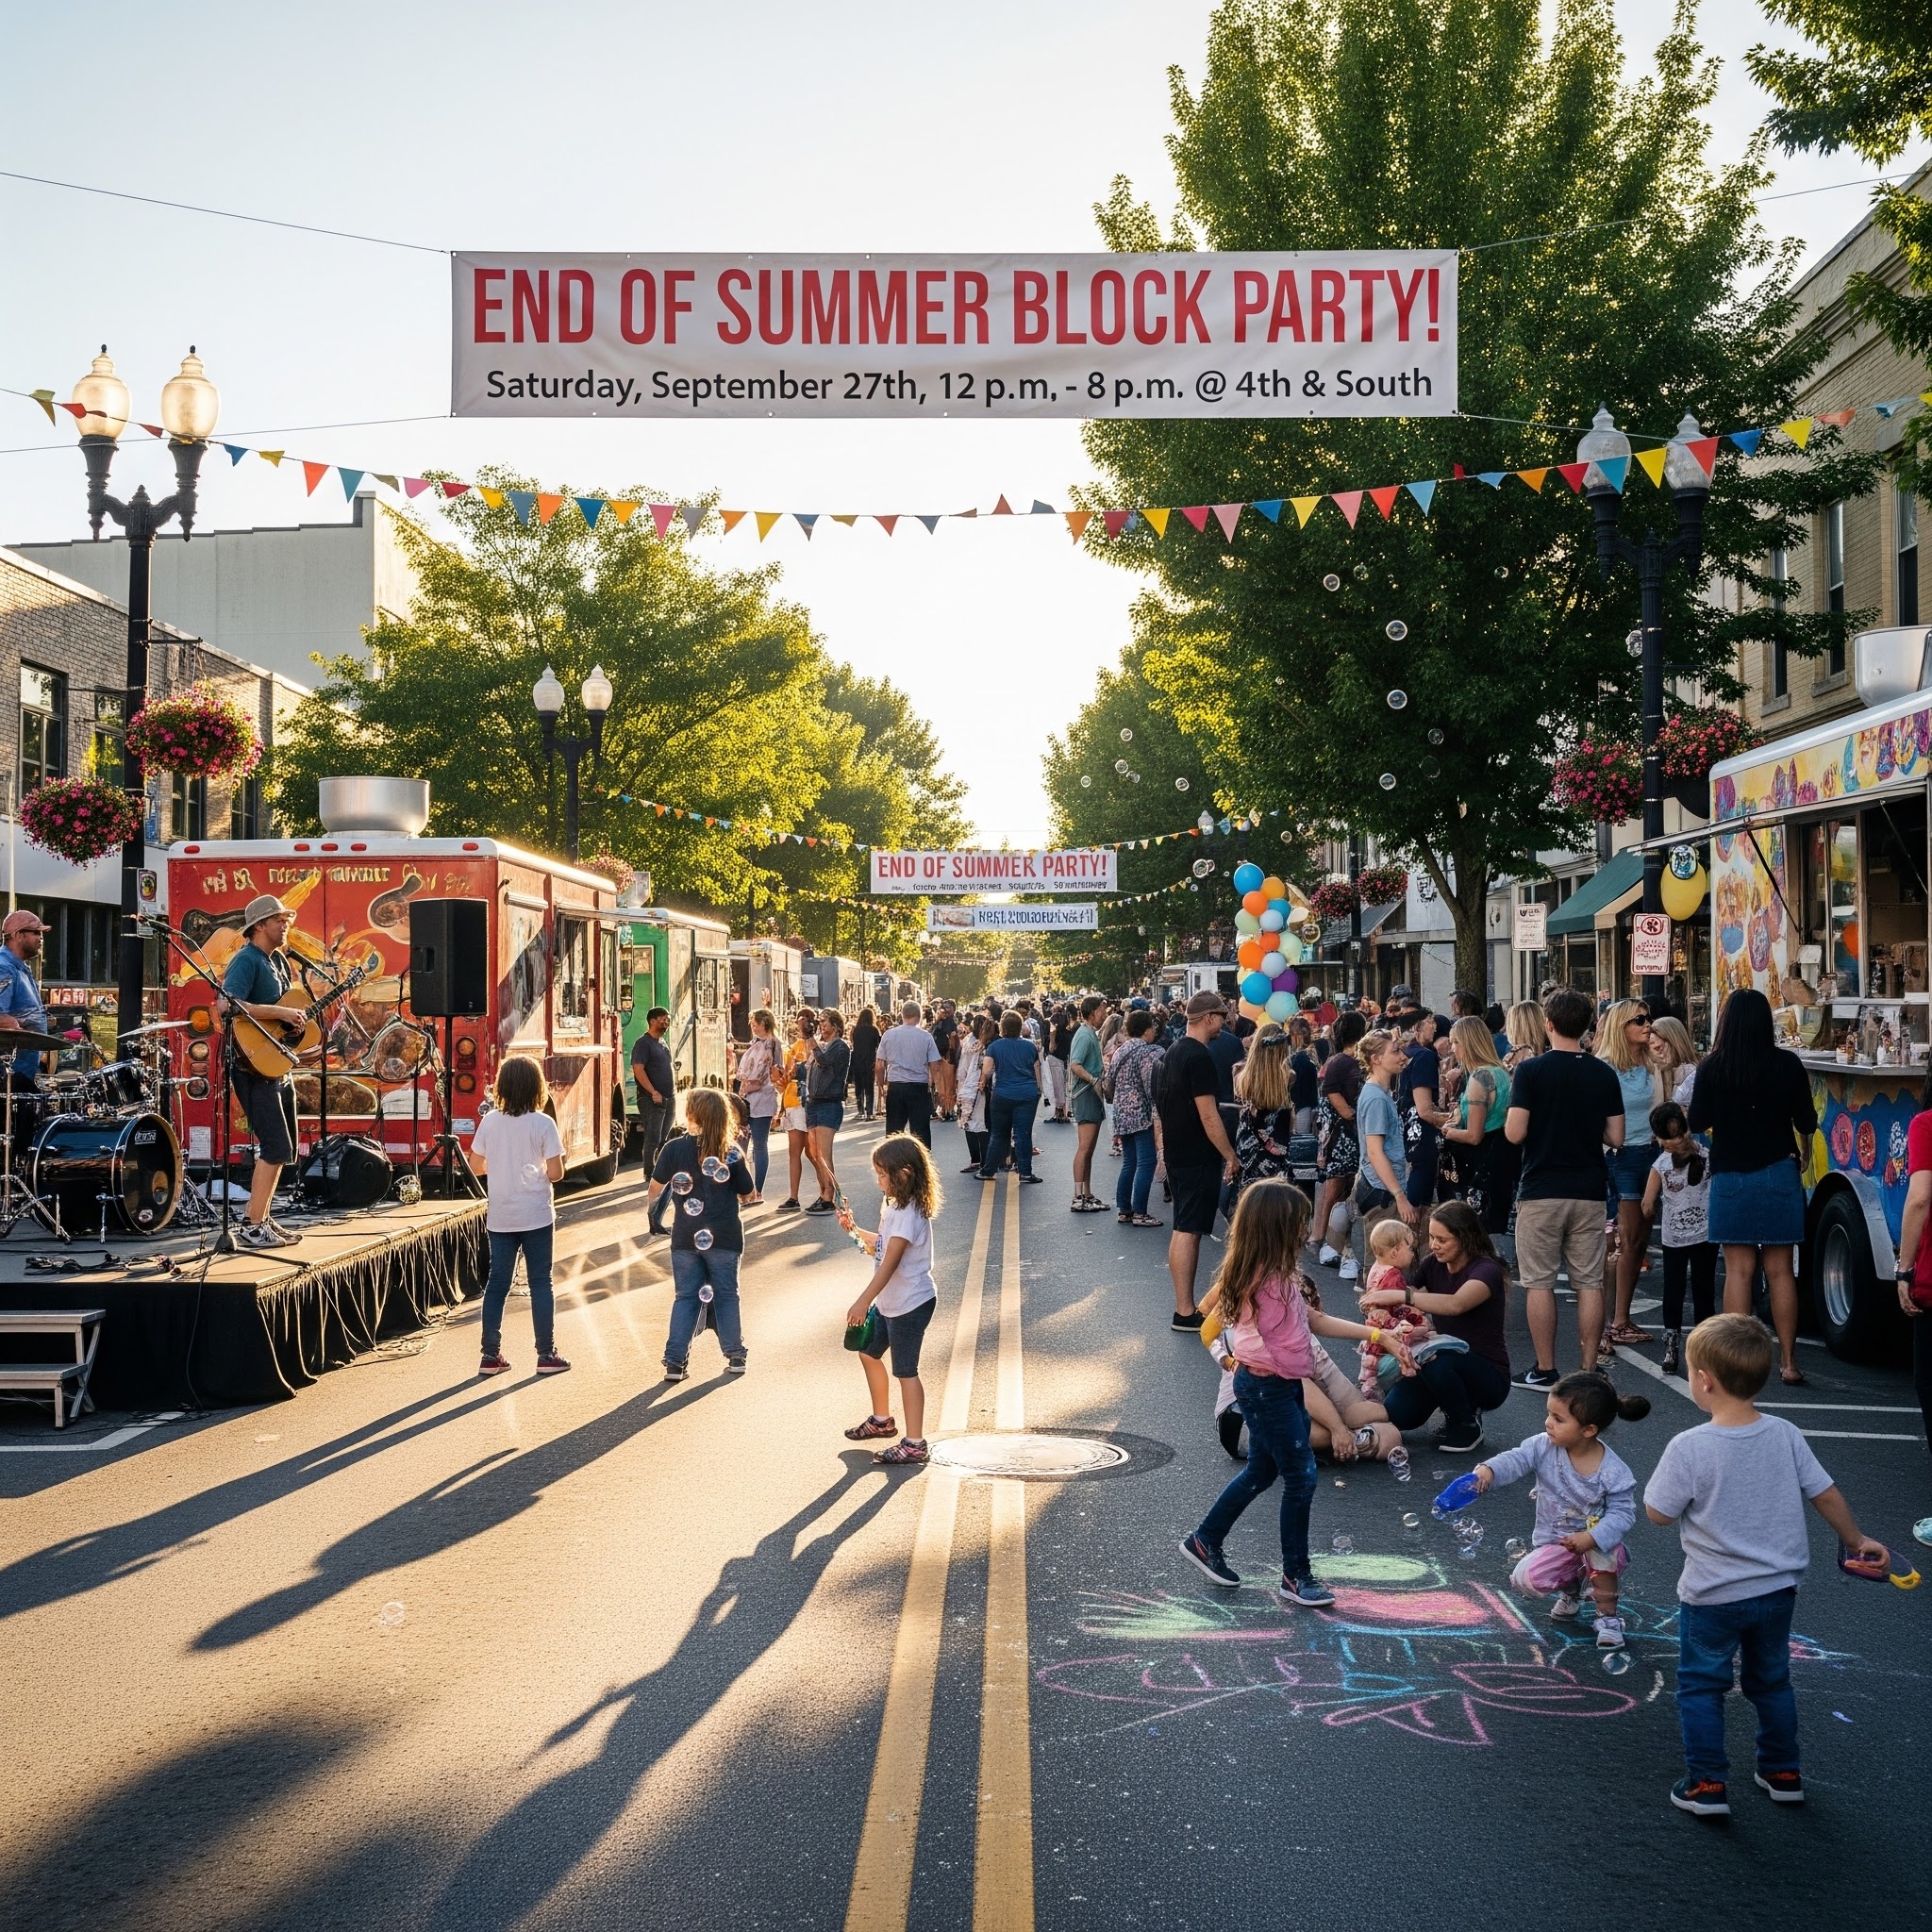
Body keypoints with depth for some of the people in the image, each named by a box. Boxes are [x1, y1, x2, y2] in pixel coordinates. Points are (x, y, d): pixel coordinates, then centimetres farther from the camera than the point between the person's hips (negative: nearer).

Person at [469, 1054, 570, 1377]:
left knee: (497, 1282, 10)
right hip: (536, 1216, -3)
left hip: (499, 1217, 3)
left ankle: (491, 1355, 12)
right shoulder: (543, 1124, -11)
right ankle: (546, 1355, 9)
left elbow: (476, 1165, 5)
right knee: (540, 1283, 5)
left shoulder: (489, 1121, -2)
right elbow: (555, 1173, -12)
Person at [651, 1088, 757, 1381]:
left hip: (686, 1237, 0)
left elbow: (656, 1186, 3)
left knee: (686, 1297, 9)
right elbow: (746, 1193, 4)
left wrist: (652, 1203, 25)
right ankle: (735, 1356, 17)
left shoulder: (674, 1148, -6)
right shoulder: (731, 1153, -4)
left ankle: (675, 1361, 6)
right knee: (726, 1295, 13)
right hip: (723, 1236, 0)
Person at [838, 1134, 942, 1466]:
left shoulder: (908, 1214, -24)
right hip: (888, 1302, 11)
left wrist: (863, 1301, -30)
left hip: (910, 1304, -11)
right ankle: (882, 1420, 39)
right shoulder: (895, 1205, 7)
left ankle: (914, 1444, 6)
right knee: (869, 1352, 22)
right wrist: (854, 1230, 8)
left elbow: (890, 1262, -29)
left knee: (905, 1371, -3)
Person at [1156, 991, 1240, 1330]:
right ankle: (1185, 1313, -5)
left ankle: (1185, 1307, 18)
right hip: (1198, 1158, -10)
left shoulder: (1174, 1050, 12)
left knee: (1182, 1229, 12)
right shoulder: (1199, 1057, -18)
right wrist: (1231, 1155, -13)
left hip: (1177, 1154, 10)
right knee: (1188, 1230, -7)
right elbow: (1208, 1115, -20)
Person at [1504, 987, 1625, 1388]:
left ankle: (1545, 1371, 6)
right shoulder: (1604, 1074, 1)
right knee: (1589, 1283, 7)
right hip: (1589, 1190, 3)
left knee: (1540, 1283, 4)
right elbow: (1615, 1137, 1)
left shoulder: (1531, 1070, -9)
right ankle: (1589, 1370, 8)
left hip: (1540, 1191, -3)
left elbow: (1515, 1133, -13)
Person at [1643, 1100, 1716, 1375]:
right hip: (1706, 1235, 1)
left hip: (1673, 1237, -1)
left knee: (1673, 1290, 6)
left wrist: (1649, 1222, 11)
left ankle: (1671, 1346, 1)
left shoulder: (1661, 1164, -11)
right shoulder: (1707, 1156, -8)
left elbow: (1648, 1205, -7)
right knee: (1704, 1290, 8)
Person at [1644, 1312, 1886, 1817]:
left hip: (1712, 1595, -5)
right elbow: (1826, 1495, 1)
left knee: (1700, 1686, 12)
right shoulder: (1785, 1435, -9)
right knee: (1771, 1681, 24)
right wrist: (1856, 1540, 17)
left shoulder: (1688, 1447, -23)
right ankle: (1782, 1773, 34)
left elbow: (1658, 1513, -15)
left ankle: (1707, 1785, 15)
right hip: (1777, 1588, 5)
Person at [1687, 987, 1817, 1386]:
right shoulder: (1788, 1064, -5)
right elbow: (1806, 1123, 2)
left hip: (1730, 1177, -1)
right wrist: (1802, 1151, 23)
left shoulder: (1712, 1067, -8)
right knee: (1780, 1271, 7)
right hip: (1778, 1174, 1)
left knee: (1738, 1271, 3)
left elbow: (1697, 1123, -1)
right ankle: (1788, 1361, 10)